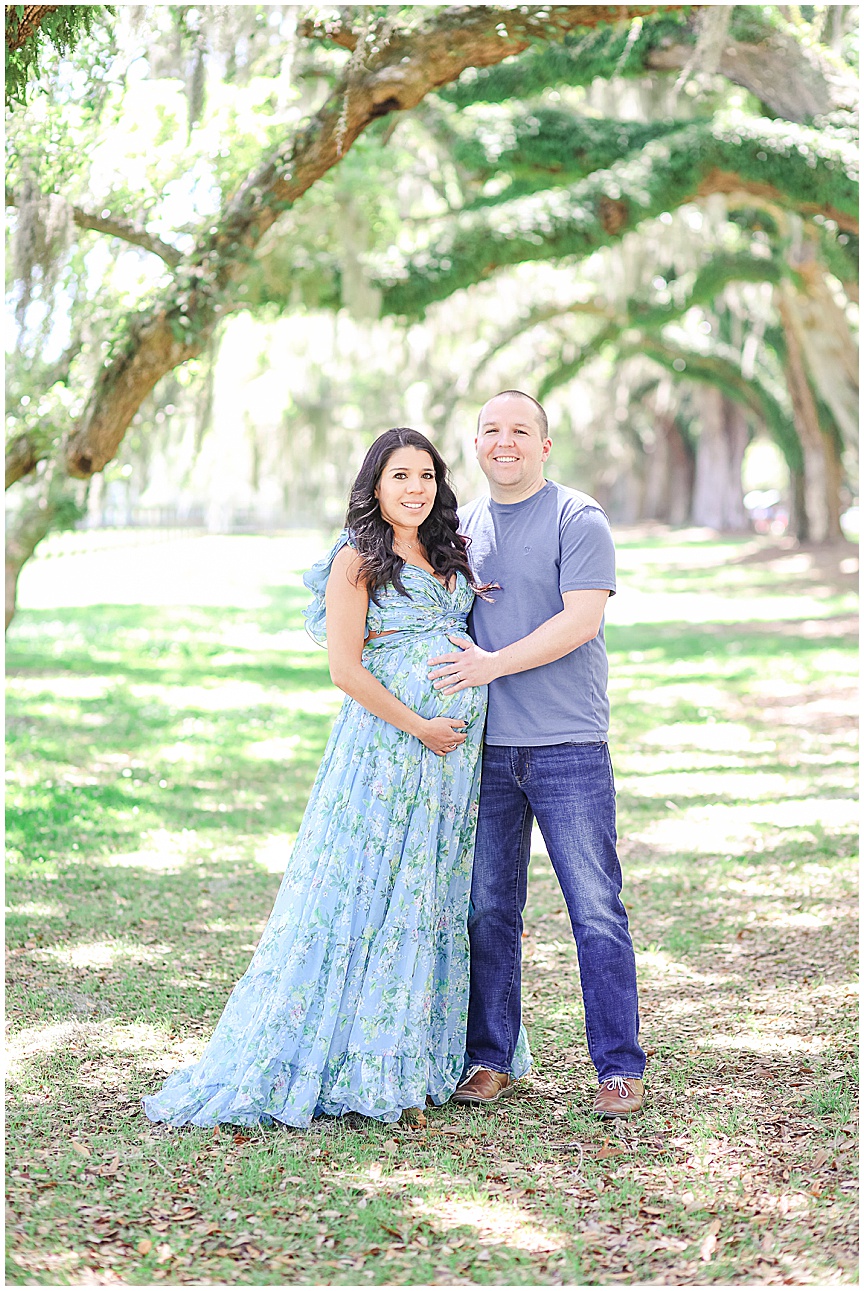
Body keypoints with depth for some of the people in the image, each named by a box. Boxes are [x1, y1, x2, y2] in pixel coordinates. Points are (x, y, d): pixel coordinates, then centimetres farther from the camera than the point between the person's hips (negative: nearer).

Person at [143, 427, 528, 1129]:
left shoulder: (447, 555, 15)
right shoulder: (357, 559, -5)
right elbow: (345, 668, -12)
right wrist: (418, 727, -14)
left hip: (457, 742, 7)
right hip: (386, 736, -7)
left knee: (441, 888, 9)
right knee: (367, 890, -5)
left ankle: (420, 1053, 18)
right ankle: (352, 1062, 2)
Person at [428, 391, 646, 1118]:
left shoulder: (578, 519, -2)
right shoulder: (459, 526, 15)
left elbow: (582, 617, -13)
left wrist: (497, 663, -18)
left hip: (568, 746, -4)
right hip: (485, 747, 5)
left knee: (596, 909, -3)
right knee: (488, 908, 7)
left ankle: (620, 1067, 3)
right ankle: (491, 1058, 18)